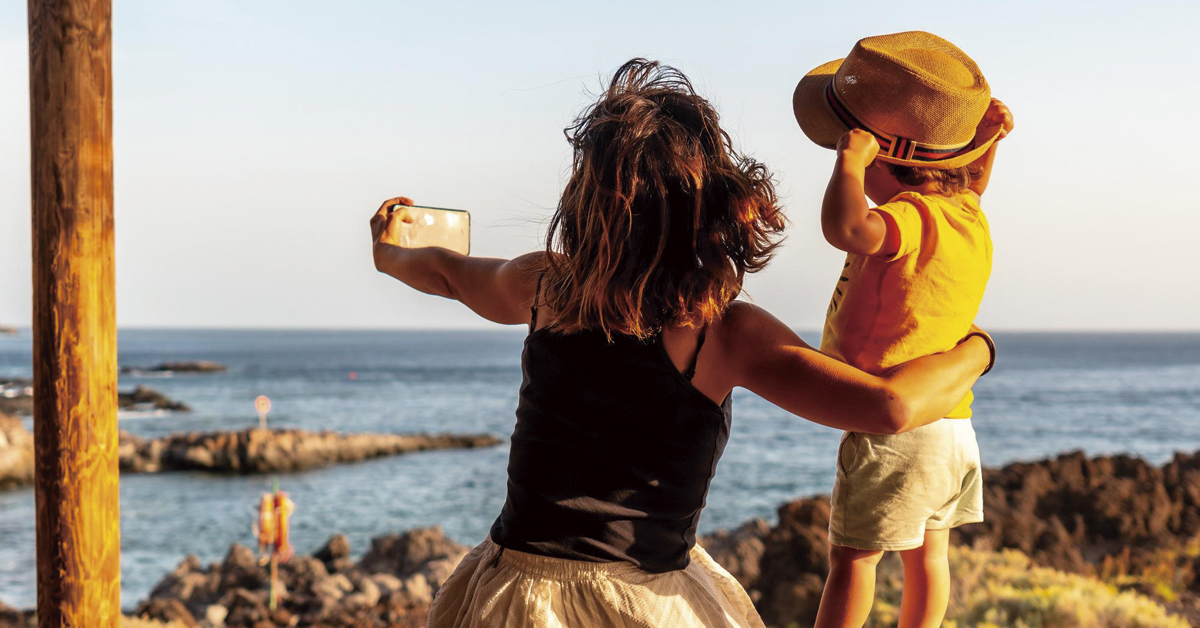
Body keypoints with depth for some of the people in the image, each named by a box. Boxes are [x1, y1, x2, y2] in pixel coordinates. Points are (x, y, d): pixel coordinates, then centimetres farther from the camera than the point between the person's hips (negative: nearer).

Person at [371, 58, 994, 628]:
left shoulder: (548, 285, -5)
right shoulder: (725, 333, -17)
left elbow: (448, 272, 18)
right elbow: (891, 405, -24)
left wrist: (389, 252, 41)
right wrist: (976, 349, -4)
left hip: (517, 576, 3)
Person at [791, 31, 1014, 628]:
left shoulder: (911, 218, -23)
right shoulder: (967, 218, 6)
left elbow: (845, 226, -46)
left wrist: (851, 159, -31)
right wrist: (983, 143, 15)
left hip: (893, 430, -9)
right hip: (953, 429, 9)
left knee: (852, 556, -2)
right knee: (927, 552, 19)